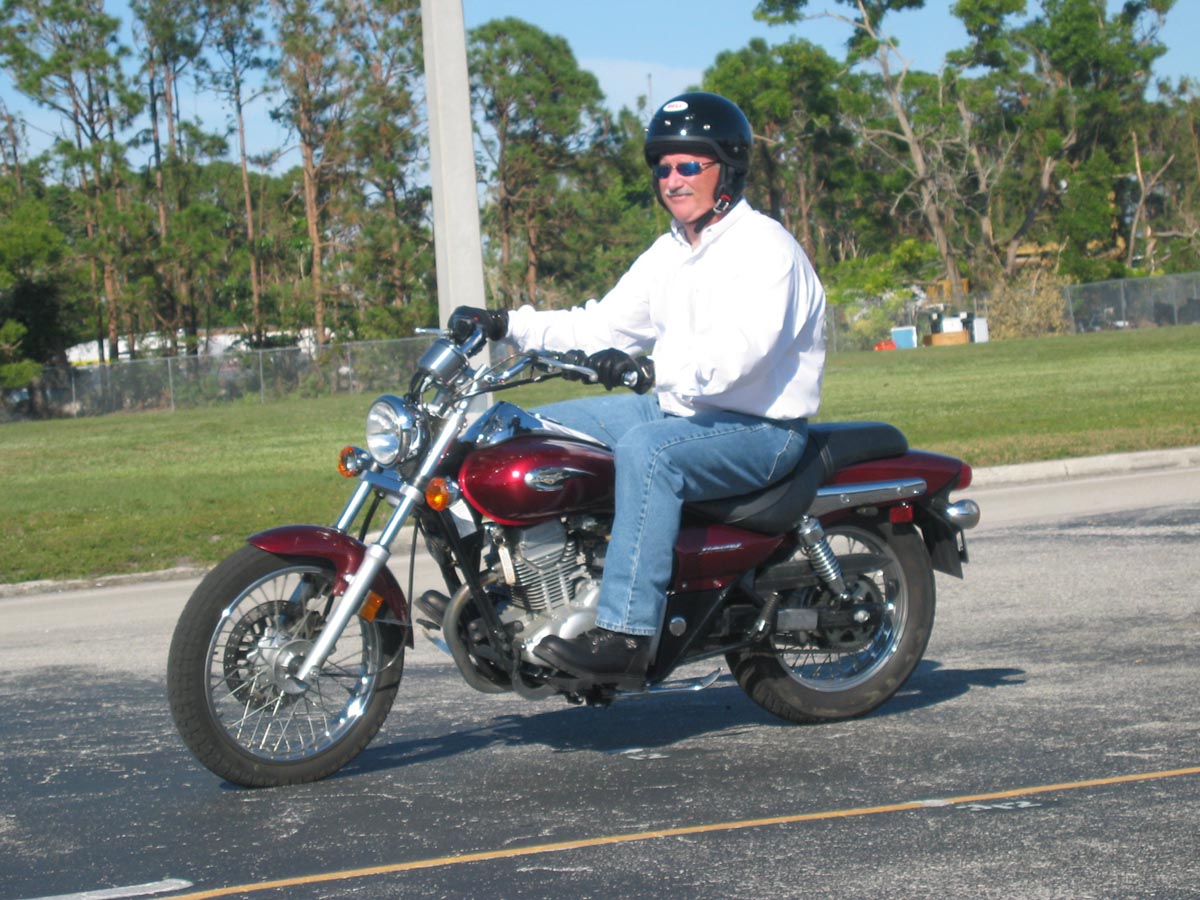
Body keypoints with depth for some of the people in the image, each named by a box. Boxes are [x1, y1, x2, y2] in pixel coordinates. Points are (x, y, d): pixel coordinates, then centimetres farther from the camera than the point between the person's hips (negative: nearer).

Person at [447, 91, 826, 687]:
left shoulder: (765, 247, -14)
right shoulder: (668, 254, 15)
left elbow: (740, 350, -29)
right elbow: (602, 326, 15)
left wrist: (648, 370, -43)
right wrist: (506, 324, 2)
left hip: (761, 428, -10)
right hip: (679, 413, 10)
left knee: (646, 449, -38)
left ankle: (625, 636, -41)